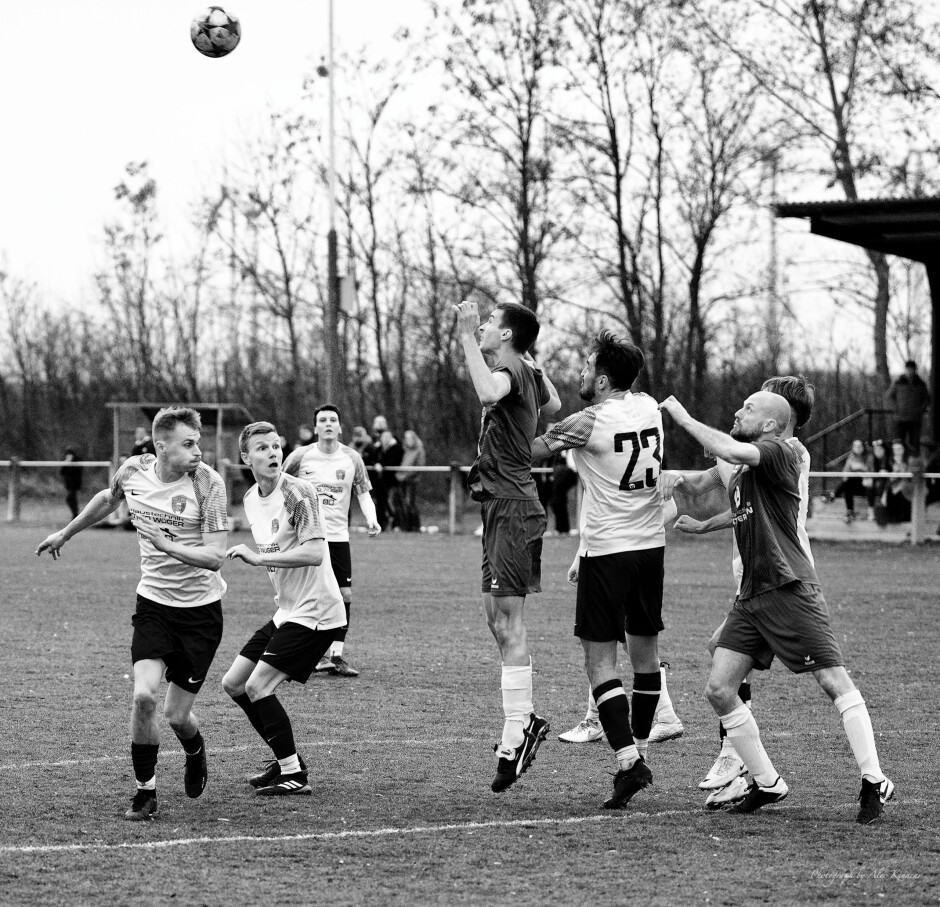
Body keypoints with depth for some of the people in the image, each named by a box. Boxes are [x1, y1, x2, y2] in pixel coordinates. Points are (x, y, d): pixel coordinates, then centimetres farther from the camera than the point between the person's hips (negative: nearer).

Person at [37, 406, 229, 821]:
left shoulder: (208, 483, -16)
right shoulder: (133, 472, -5)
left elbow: (215, 556, -19)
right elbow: (108, 499, 20)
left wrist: (167, 545, -32)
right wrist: (65, 534, 31)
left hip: (200, 609, -2)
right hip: (153, 601, 2)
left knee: (176, 714, 0)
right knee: (144, 696, -17)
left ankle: (195, 752, 38)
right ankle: (145, 792, 1)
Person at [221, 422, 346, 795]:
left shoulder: (298, 493, -17)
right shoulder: (251, 499, 9)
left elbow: (314, 554, -27)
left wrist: (258, 558, -27)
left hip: (315, 611, -9)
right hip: (286, 610, 9)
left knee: (257, 686, -14)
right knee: (234, 683, 9)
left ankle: (294, 774, -3)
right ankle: (286, 759, 22)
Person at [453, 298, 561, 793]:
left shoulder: (510, 371, -12)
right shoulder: (527, 373, 15)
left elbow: (489, 391, -38)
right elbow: (553, 405, 37)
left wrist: (467, 336, -32)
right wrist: (532, 362, 39)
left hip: (511, 507, -10)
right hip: (502, 507, 10)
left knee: (507, 624, -10)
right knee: (497, 616, 14)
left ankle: (516, 734, -10)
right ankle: (524, 718, 18)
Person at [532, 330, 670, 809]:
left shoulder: (589, 422, -15)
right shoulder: (649, 408, 6)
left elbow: (530, 450, -6)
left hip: (607, 551, -7)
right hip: (651, 544, 7)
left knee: (599, 659, -5)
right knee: (645, 651, 16)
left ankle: (628, 761, -16)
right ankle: (640, 750, 29)